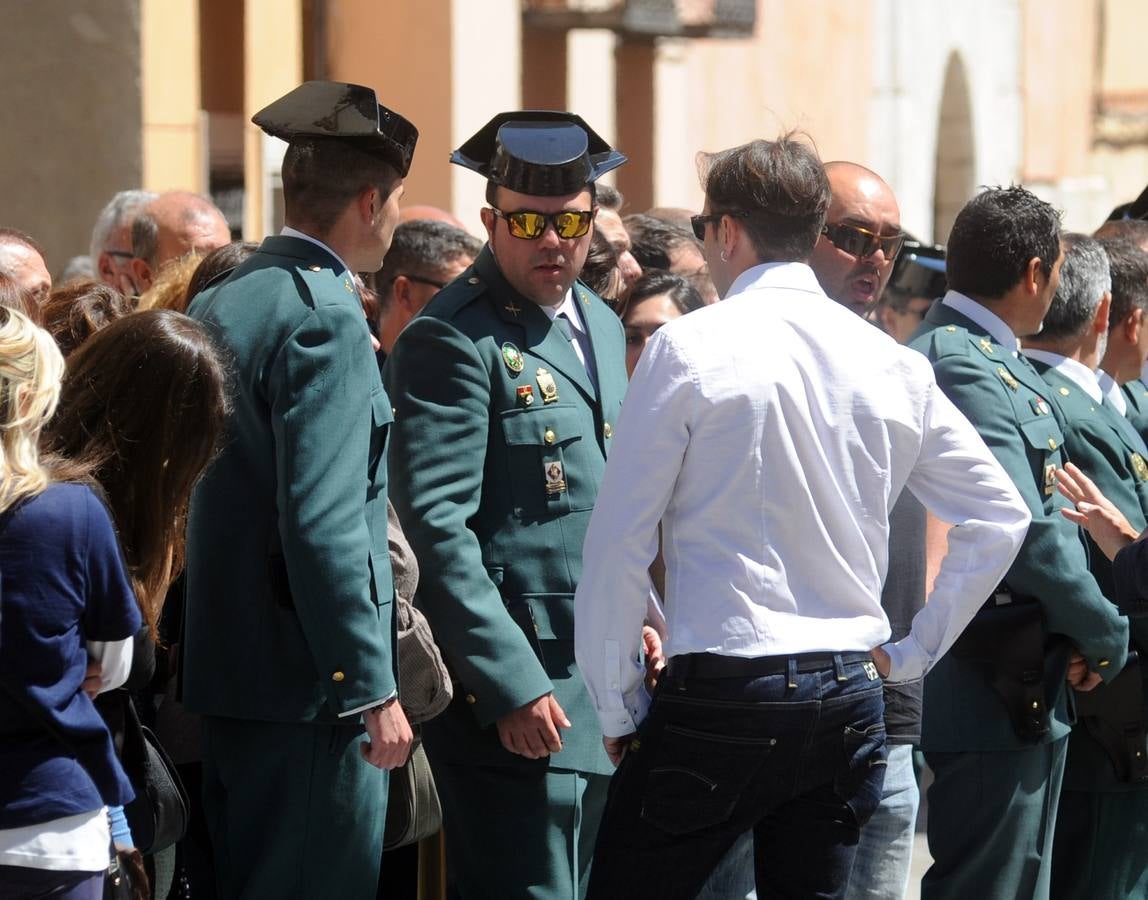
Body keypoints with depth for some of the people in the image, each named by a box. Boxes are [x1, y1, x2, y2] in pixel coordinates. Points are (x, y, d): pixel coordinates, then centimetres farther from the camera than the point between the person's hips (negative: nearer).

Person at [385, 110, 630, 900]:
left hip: (601, 691, 9)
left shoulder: (600, 325, 15)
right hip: (513, 694, -9)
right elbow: (436, 528, -18)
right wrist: (512, 687, -21)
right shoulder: (452, 341, -12)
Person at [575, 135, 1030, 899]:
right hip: (850, 700, 5)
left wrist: (617, 707, 1)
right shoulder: (893, 364, 7)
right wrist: (916, 651, 16)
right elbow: (1002, 516, 12)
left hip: (721, 693, -5)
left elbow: (618, 545, -8)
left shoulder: (690, 348, -7)